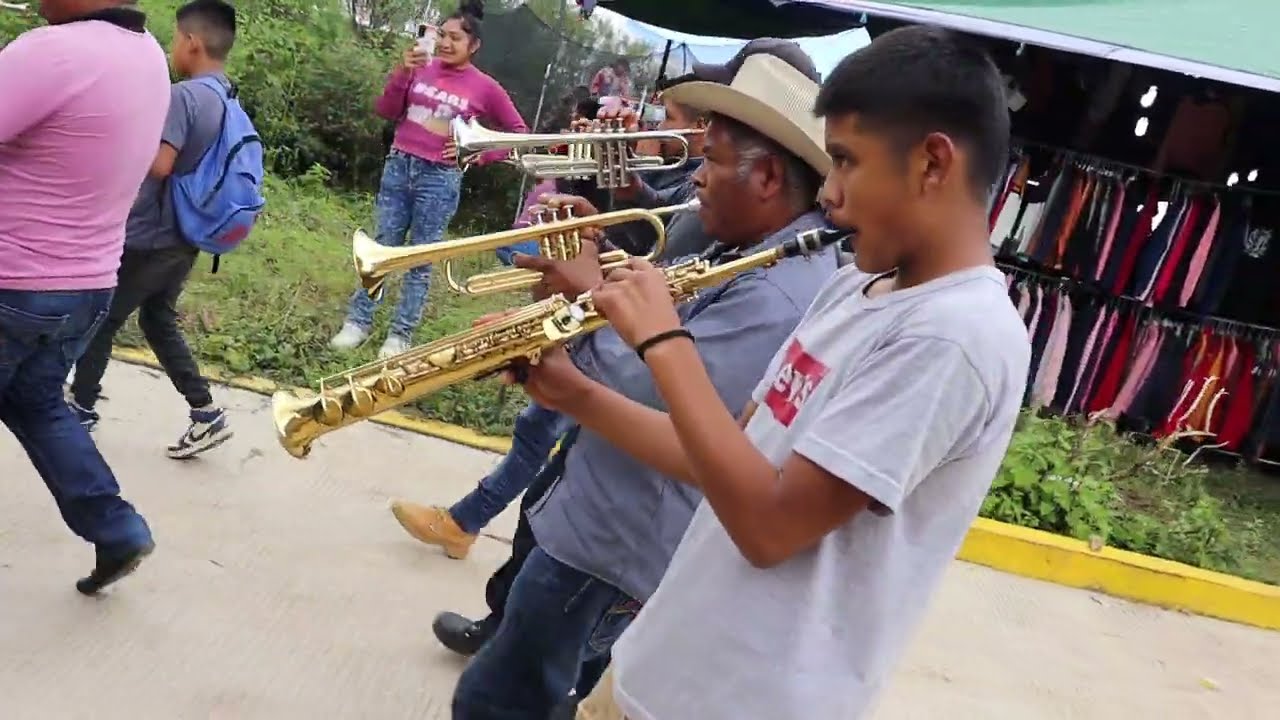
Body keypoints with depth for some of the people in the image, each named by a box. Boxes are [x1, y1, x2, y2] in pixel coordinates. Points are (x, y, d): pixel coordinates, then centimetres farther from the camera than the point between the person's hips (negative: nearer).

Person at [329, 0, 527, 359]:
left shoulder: (485, 88, -3)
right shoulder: (422, 67, 3)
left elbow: (518, 131, 5)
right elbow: (386, 111, 2)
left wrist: (479, 154, -5)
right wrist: (403, 72, -11)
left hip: (440, 178, -2)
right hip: (398, 166, 3)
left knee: (421, 259, 4)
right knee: (381, 248, 7)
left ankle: (400, 335, 11)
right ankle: (358, 322, 15)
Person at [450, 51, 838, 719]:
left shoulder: (774, 300, -28)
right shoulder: (777, 263, 7)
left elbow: (638, 392, -31)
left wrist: (590, 291, -16)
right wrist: (599, 271, -3)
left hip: (615, 544, -10)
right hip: (619, 527, 11)